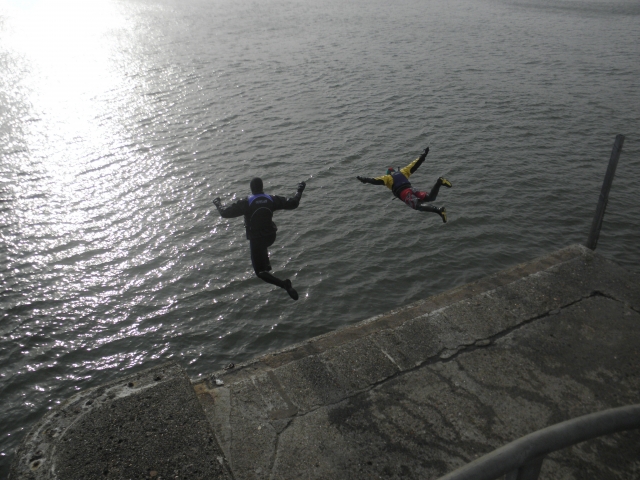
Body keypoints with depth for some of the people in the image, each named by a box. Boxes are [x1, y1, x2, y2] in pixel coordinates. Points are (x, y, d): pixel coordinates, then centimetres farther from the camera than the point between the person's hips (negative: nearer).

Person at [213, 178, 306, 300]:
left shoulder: (246, 203, -17)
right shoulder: (271, 199, -7)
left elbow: (225, 213, -15)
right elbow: (292, 203, -1)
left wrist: (218, 204, 6)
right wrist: (299, 191, 17)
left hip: (256, 239, -5)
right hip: (271, 236, 5)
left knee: (260, 272, 1)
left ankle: (284, 284, -19)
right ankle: (266, 264, 42)